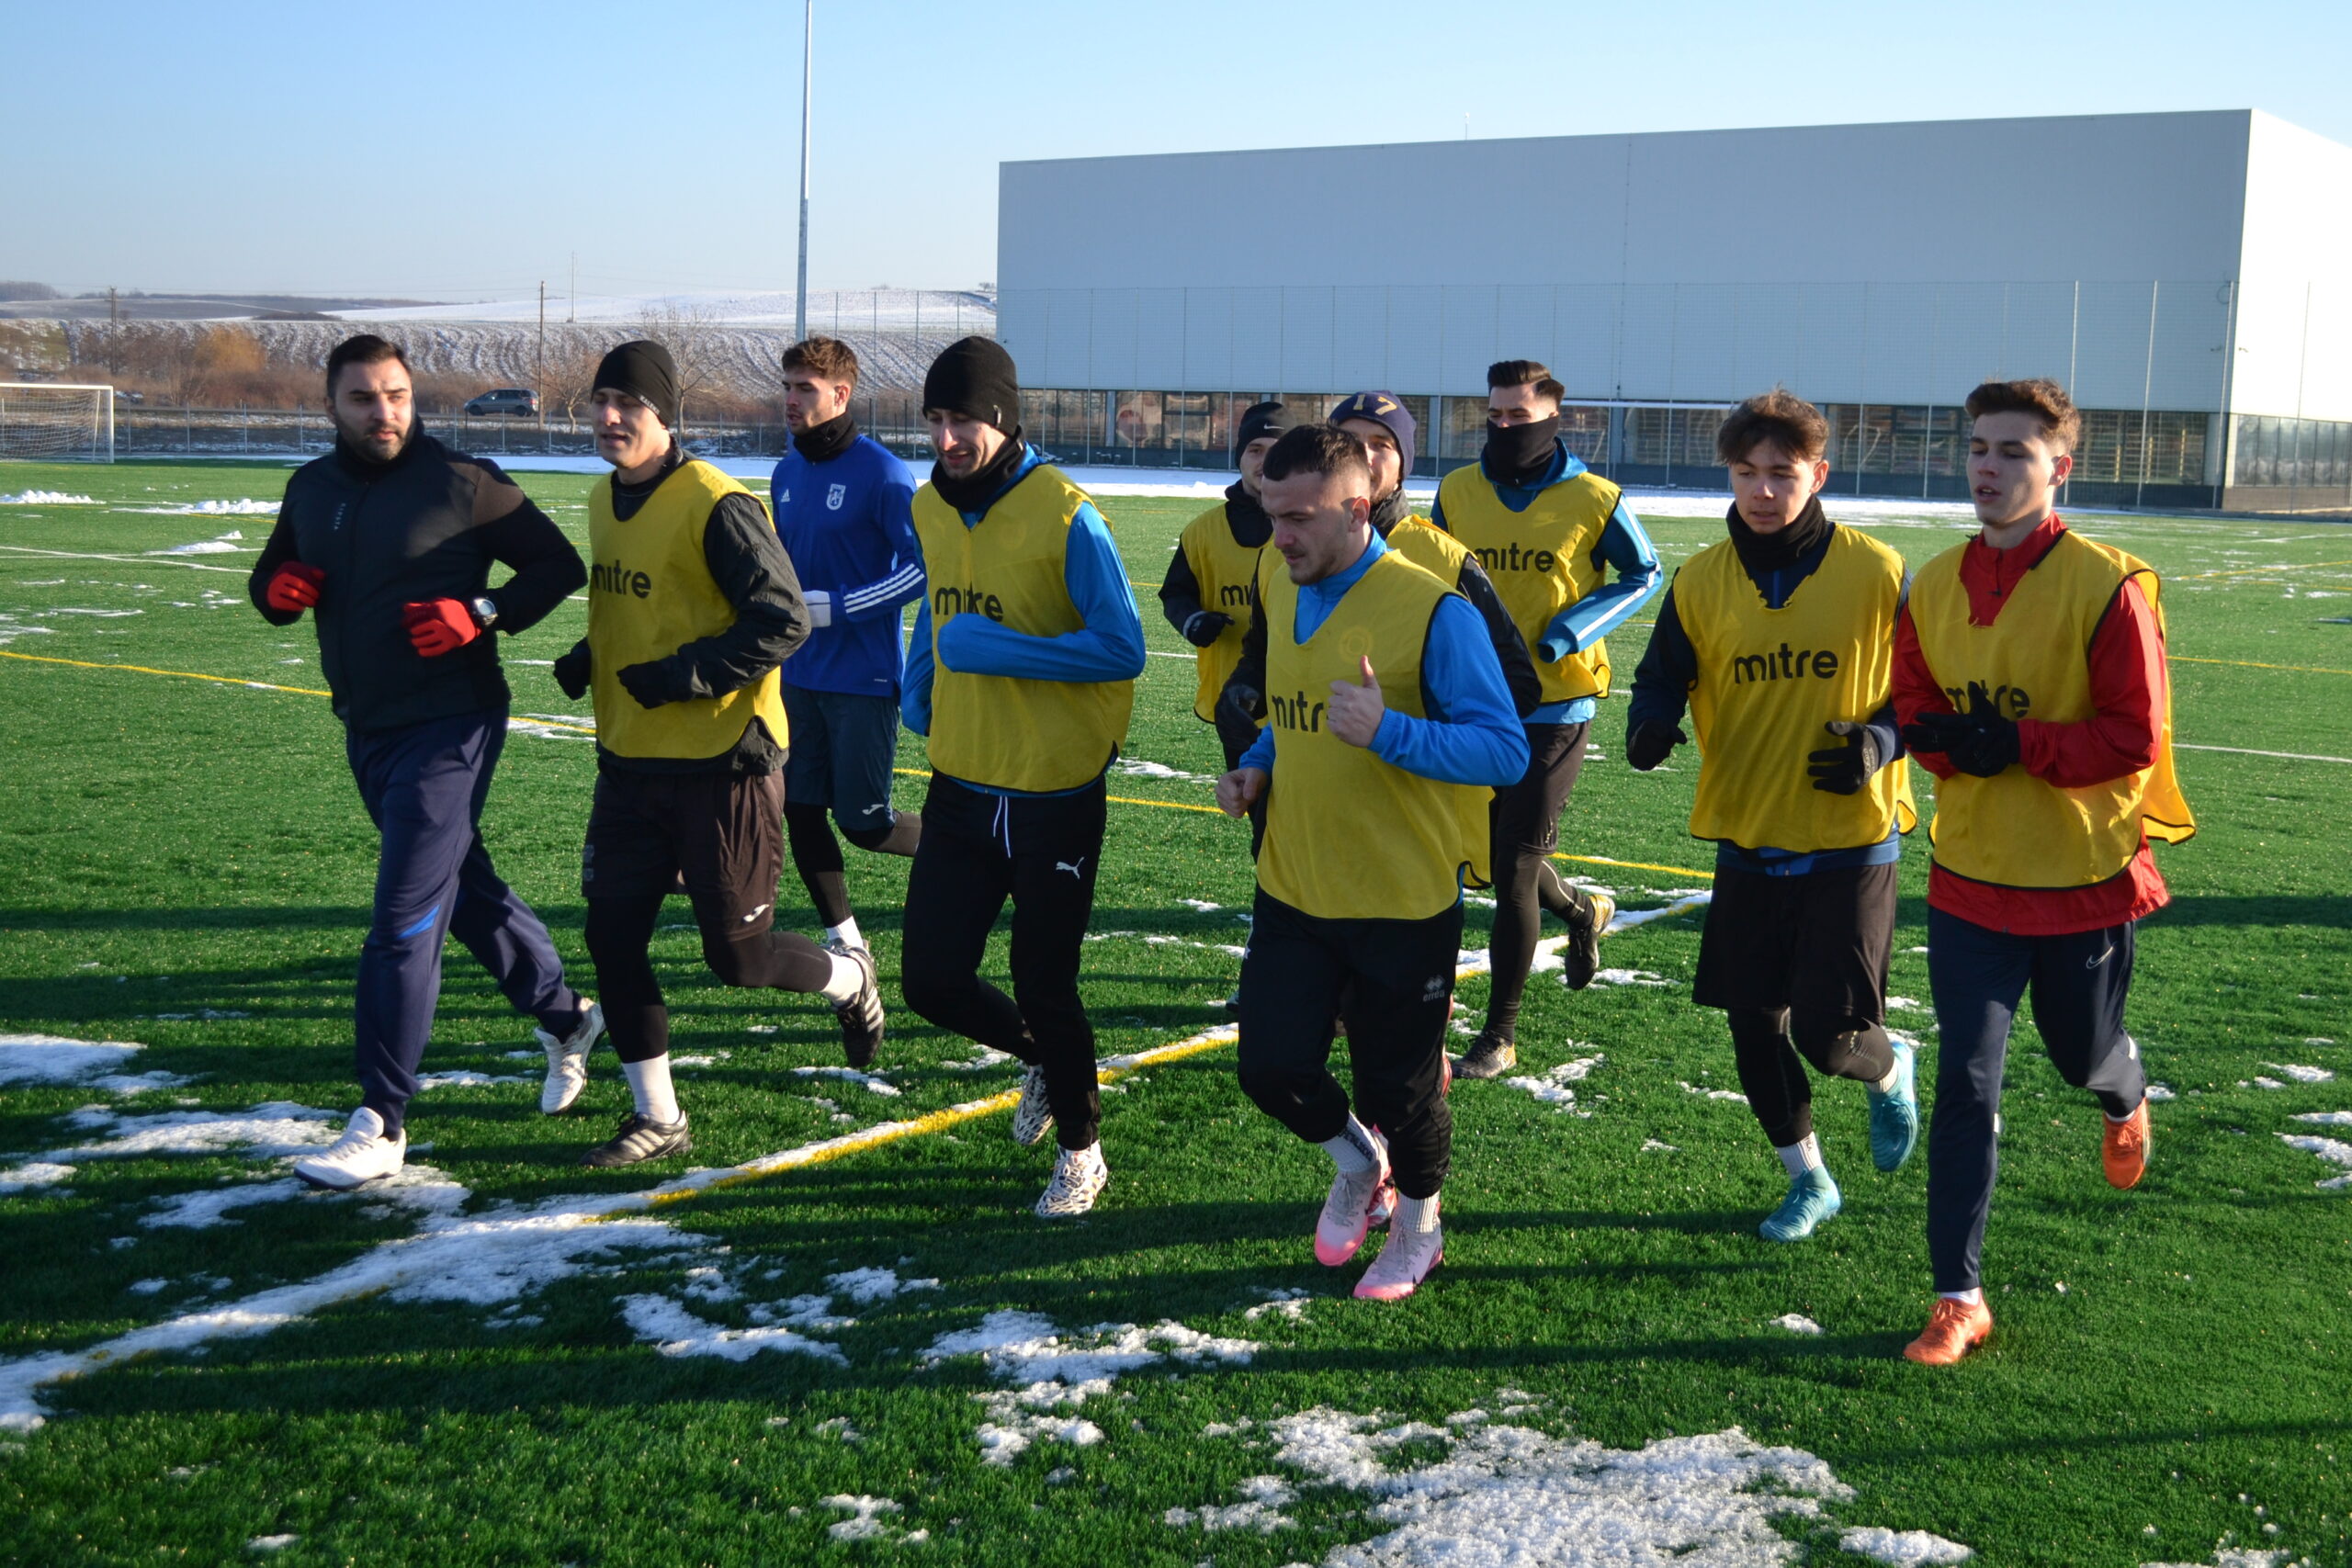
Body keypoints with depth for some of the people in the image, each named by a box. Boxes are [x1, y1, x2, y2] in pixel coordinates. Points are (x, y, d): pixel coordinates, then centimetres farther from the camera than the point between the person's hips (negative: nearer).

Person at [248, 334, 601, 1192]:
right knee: (468, 893, 20)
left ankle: (380, 1126, -7)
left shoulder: (460, 482, -8)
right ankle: (565, 1014, 41)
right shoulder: (310, 489, 10)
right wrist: (276, 588, -2)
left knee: (403, 922, -11)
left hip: (447, 728, -7)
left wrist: (483, 614, -19)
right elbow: (271, 579, 23)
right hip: (366, 730, 7)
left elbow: (559, 564, -4)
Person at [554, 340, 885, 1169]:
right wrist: (592, 658, 6)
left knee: (737, 955, 1)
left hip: (722, 764, -7)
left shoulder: (715, 505, -16)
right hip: (631, 760, 8)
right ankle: (657, 1117, 18)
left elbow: (784, 621, -18)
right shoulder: (605, 500, 10)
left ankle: (850, 978, 32)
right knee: (612, 938, 4)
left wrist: (683, 676, -21)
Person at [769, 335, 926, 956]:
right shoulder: (787, 473, 9)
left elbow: (922, 566, -17)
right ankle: (843, 939, 22)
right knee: (800, 812, 7)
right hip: (800, 674, 7)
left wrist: (833, 606, -20)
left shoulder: (881, 472, -14)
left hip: (863, 678, -7)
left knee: (862, 821, -3)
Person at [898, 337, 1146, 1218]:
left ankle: (1080, 1149, 29)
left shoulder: (1065, 515, -16)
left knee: (1044, 988, 4)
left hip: (1053, 794, -6)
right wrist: (918, 691, 7)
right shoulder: (930, 508, 5)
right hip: (960, 787, 6)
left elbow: (1123, 650, -18)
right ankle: (1041, 1059, 37)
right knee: (932, 983, 5)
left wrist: (998, 649, -22)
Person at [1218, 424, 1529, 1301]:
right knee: (1270, 1066, 1)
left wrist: (1387, 731, -34)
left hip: (1404, 901, -5)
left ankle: (1418, 1226, 39)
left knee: (1399, 1087, 8)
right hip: (1294, 891, 5)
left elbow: (1505, 750, -20)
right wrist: (1257, 766, 0)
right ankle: (1358, 1163, 34)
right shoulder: (1281, 586, 4)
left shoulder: (1433, 610, -18)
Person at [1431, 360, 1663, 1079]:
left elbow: (1644, 574, 3)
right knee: (1502, 858, 17)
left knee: (1513, 870, -5)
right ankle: (1582, 910, 51)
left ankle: (1500, 1034, 7)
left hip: (1555, 705, -4)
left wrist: (1576, 628, -12)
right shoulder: (1457, 491, 2)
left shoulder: (1593, 500, -8)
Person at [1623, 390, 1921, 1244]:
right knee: (1754, 1029, 8)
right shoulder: (1701, 582, -1)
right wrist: (1649, 727, -16)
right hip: (1746, 838, 3)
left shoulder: (1874, 572, -8)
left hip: (1850, 839, -3)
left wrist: (1878, 743, -18)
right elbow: (1662, 680, 6)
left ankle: (1891, 1071, 31)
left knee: (1827, 1034, -7)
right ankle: (1808, 1179, 32)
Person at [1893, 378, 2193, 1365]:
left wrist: (2017, 745, -24)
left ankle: (2125, 1095, 59)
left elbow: (2136, 738, -15)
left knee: (2083, 1056, 19)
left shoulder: (2106, 586, -15)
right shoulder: (1933, 586, 0)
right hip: (1969, 875, 3)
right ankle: (1959, 1300, 4)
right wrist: (1945, 739, -13)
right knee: (1965, 1081, -3)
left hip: (2085, 875, -2)